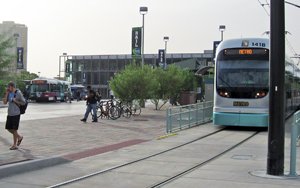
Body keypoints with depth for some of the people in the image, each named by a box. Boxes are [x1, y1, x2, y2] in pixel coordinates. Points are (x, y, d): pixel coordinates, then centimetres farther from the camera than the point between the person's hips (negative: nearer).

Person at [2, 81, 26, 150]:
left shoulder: (18, 93, -10)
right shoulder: (9, 93, 7)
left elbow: (23, 102, -7)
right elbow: (5, 102, 1)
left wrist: (15, 101, -16)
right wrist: (6, 93, -5)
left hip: (16, 114, -7)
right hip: (9, 114, 7)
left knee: (14, 129, -1)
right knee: (8, 128, 10)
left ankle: (15, 145, 9)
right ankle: (19, 137, 31)